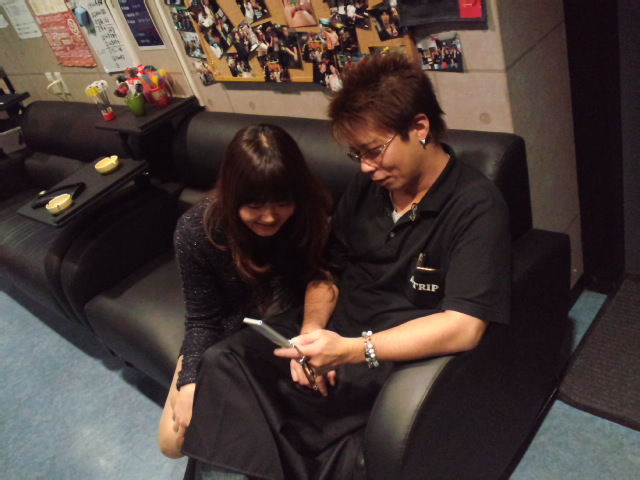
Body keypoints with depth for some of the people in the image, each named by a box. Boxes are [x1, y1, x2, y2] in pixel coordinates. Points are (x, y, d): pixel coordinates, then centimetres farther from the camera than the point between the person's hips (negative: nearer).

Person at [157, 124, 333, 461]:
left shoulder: (313, 213, -25)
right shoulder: (196, 230, -26)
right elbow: (203, 320, -14)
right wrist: (190, 382, -29)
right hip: (227, 335, 1)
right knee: (173, 441, -1)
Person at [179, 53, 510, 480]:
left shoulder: (476, 206, -14)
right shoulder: (366, 186, 7)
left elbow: (464, 327, -23)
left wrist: (350, 350, -29)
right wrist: (312, 329, -8)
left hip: (398, 355, -6)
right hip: (333, 333, 6)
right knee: (223, 361, -10)